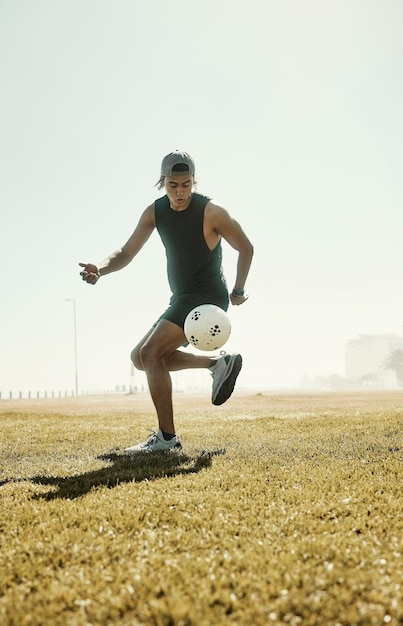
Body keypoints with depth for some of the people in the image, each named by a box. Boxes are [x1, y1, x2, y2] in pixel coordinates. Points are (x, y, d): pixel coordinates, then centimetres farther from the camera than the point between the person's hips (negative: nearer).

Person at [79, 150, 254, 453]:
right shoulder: (155, 212, 2)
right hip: (182, 299, 8)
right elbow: (126, 253, 2)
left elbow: (246, 248, -5)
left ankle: (167, 437, -15)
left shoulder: (210, 211, -15)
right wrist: (100, 269, -17)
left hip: (207, 297, -8)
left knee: (150, 353, -19)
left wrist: (238, 291, -7)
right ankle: (218, 363, 7)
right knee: (141, 357, 10)